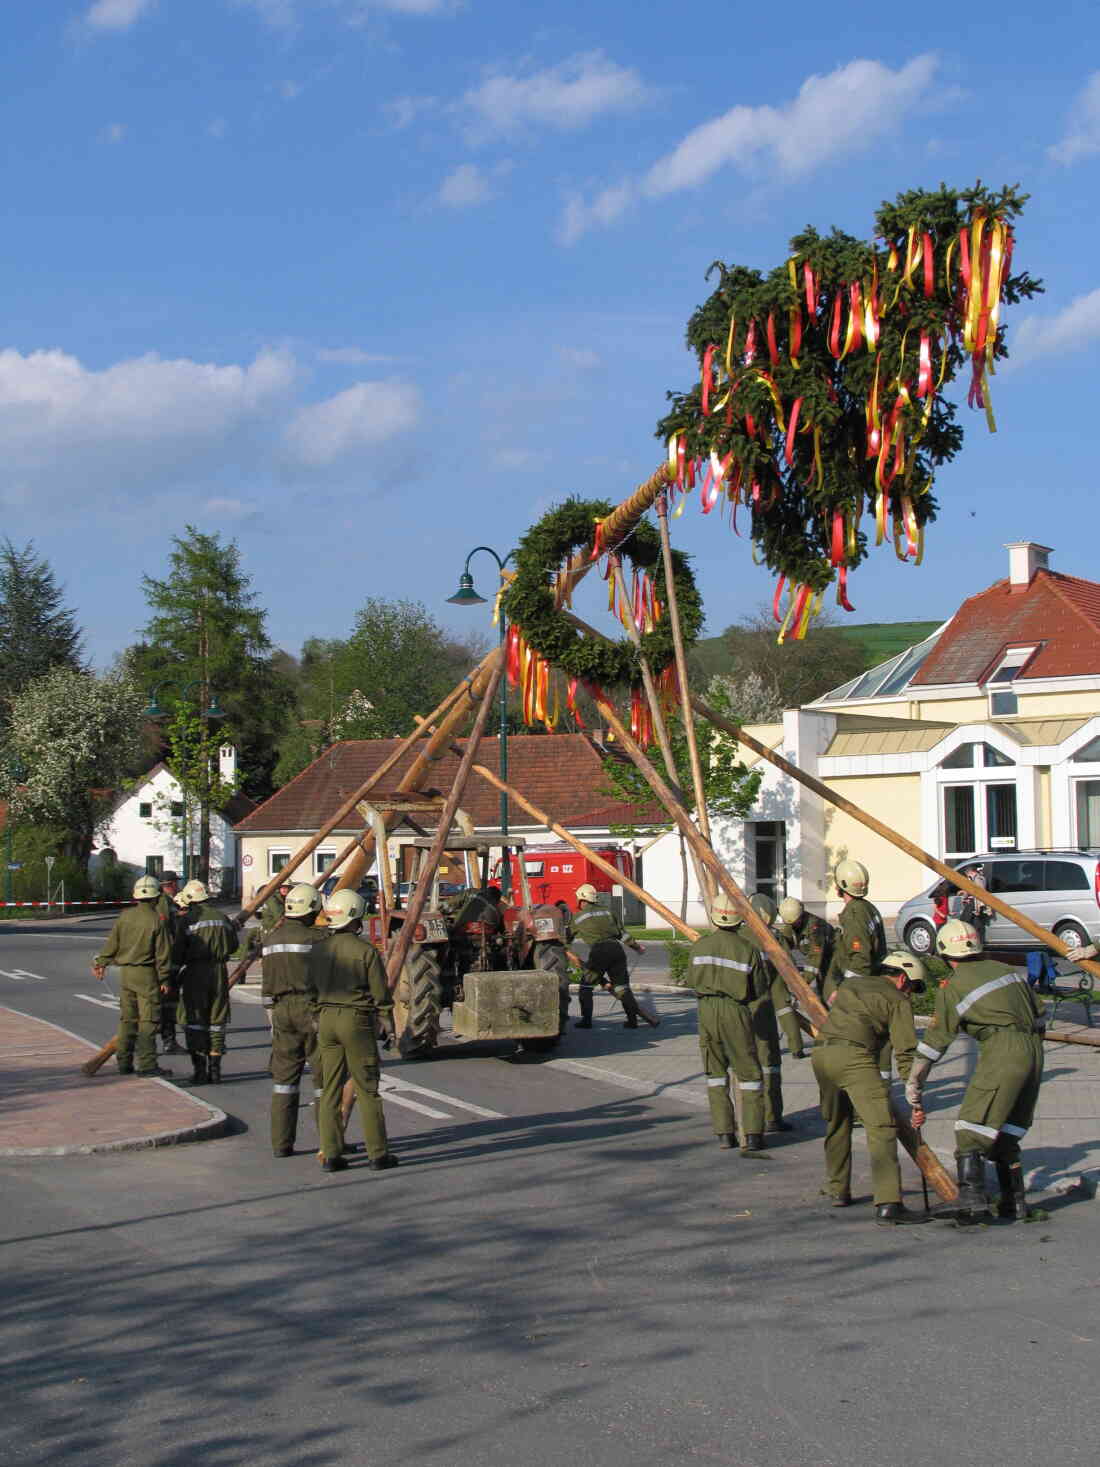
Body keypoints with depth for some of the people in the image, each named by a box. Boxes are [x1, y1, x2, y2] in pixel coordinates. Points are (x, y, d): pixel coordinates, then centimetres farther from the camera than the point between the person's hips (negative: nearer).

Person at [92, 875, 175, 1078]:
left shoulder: (124, 916, 2)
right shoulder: (156, 921, -12)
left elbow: (112, 943, 8)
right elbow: (163, 953, -10)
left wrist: (102, 962, 22)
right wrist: (165, 979, -3)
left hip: (125, 972, 6)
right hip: (147, 973, -6)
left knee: (127, 1018, 13)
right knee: (148, 1019, -3)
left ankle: (124, 1062, 18)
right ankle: (146, 1063, -5)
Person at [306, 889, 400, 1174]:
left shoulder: (318, 950, 5)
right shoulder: (366, 951, -10)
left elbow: (311, 990, 10)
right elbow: (381, 993, -8)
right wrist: (388, 1024, 3)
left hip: (326, 1020, 5)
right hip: (357, 1021, -5)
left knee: (330, 1089, 8)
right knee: (367, 1090, 1)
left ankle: (330, 1154, 7)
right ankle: (378, 1154, 4)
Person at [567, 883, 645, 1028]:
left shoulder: (577, 918, 13)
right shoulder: (607, 911, 21)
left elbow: (568, 939, 22)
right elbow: (621, 933, 21)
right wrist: (635, 946, 33)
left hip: (598, 951, -3)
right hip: (617, 948, 3)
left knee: (586, 984, 12)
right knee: (621, 985, 11)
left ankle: (586, 1020, 6)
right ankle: (632, 1019, 2)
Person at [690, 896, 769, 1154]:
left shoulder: (700, 945, 2)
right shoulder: (748, 948, -6)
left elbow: (695, 981, 11)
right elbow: (760, 991, 0)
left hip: (707, 1009, 3)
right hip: (737, 1010, -3)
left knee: (716, 1072, 14)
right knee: (749, 1073, 6)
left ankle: (724, 1133, 10)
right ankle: (752, 1134, -2)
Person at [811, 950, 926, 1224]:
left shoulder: (850, 983, 30)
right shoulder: (898, 1001, 12)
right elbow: (906, 1053, 5)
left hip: (821, 1051, 7)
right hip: (854, 1056, -6)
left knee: (836, 1124, 24)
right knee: (881, 1129, -9)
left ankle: (838, 1191, 30)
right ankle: (888, 1204, -20)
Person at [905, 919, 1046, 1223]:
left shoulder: (952, 988, 1)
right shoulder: (1006, 970, 17)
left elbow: (934, 1042, 4)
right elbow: (1037, 1014, 21)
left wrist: (914, 1082, 13)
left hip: (1002, 1050, -7)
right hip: (1033, 1049, 7)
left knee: (971, 1130, -4)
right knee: (1007, 1132, 17)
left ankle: (972, 1201, -14)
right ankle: (1015, 1203, 18)